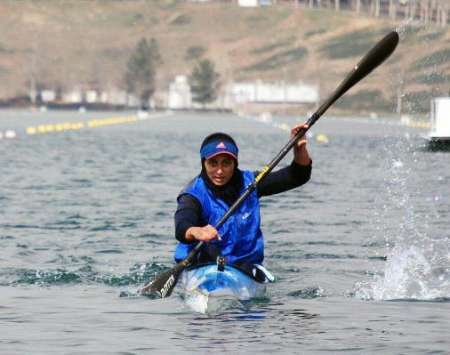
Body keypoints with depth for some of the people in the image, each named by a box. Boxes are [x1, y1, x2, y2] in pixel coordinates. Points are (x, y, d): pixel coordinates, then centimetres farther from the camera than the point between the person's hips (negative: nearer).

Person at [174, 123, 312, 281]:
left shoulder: (248, 183, 5)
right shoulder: (194, 195, -10)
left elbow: (298, 176, 8)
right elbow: (181, 228, -31)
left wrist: (300, 149, -12)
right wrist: (196, 232, -55)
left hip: (245, 264, 4)